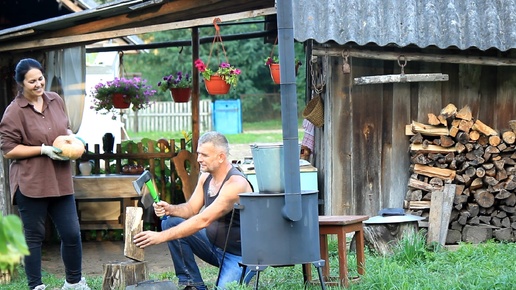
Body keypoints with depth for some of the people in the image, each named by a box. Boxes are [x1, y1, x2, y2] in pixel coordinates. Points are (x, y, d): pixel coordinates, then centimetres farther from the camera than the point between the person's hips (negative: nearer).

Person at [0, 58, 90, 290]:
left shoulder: (55, 100, 7)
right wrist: (43, 150, -16)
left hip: (60, 181, 5)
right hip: (31, 183, -5)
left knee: (72, 233, 8)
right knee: (34, 236, 6)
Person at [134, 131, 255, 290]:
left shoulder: (236, 183, -26)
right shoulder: (206, 177, 2)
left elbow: (203, 220, -32)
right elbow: (191, 209, 4)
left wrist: (161, 236, -34)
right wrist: (170, 209, -20)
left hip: (239, 254, -8)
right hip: (213, 243, 8)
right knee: (170, 223, -7)